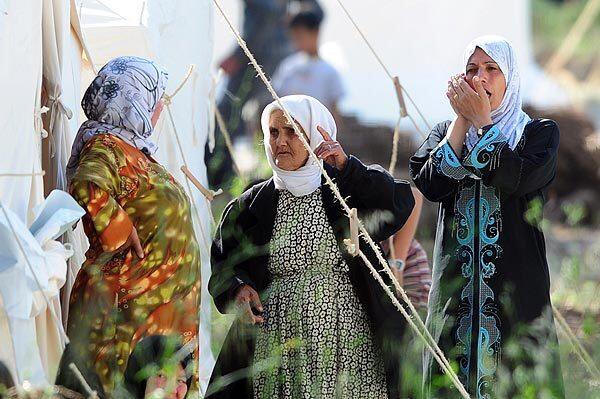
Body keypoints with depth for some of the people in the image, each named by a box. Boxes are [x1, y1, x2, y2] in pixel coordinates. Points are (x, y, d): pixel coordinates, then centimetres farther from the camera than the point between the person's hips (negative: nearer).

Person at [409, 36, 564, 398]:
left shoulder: (539, 133, 5)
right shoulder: (446, 132, 15)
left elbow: (519, 179, -15)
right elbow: (431, 184, -5)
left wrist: (482, 121, -7)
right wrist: (463, 121, -4)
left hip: (516, 285, -3)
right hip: (456, 283, 3)